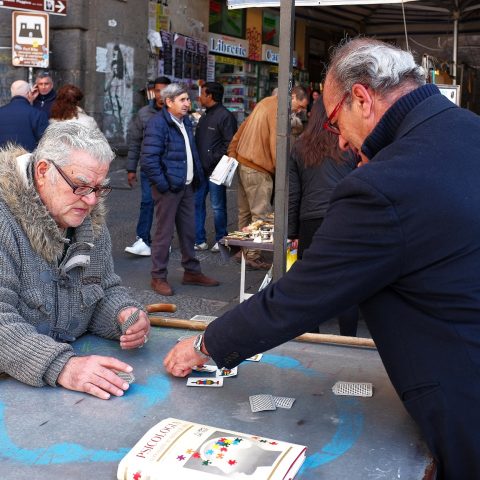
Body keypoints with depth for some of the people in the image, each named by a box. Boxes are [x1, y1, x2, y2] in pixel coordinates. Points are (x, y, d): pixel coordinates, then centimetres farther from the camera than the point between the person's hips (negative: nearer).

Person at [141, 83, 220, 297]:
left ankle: (192, 271, 27)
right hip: (168, 187, -8)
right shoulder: (158, 123, -14)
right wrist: (163, 184, -19)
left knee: (189, 231, 15)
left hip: (186, 185, 8)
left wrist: (197, 177, 12)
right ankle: (158, 277, 11)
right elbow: (148, 159, -19)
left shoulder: (185, 122, 13)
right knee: (164, 233, 0)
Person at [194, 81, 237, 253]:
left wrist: (214, 160, -18)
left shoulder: (225, 116, -11)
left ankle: (220, 240, 14)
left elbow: (229, 144, -17)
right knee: (196, 203, 7)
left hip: (215, 170, -8)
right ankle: (199, 240, 14)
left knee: (218, 206, 1)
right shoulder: (204, 117, 18)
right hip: (201, 169, 9)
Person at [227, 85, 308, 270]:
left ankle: (243, 251, 24)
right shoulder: (278, 109, -14)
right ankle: (253, 256, -1)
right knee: (260, 215, -4)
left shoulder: (266, 102, 15)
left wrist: (232, 153, 19)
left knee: (245, 212, 15)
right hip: (258, 169, -10)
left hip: (242, 162, 10)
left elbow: (242, 129, 17)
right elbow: (275, 144, -21)